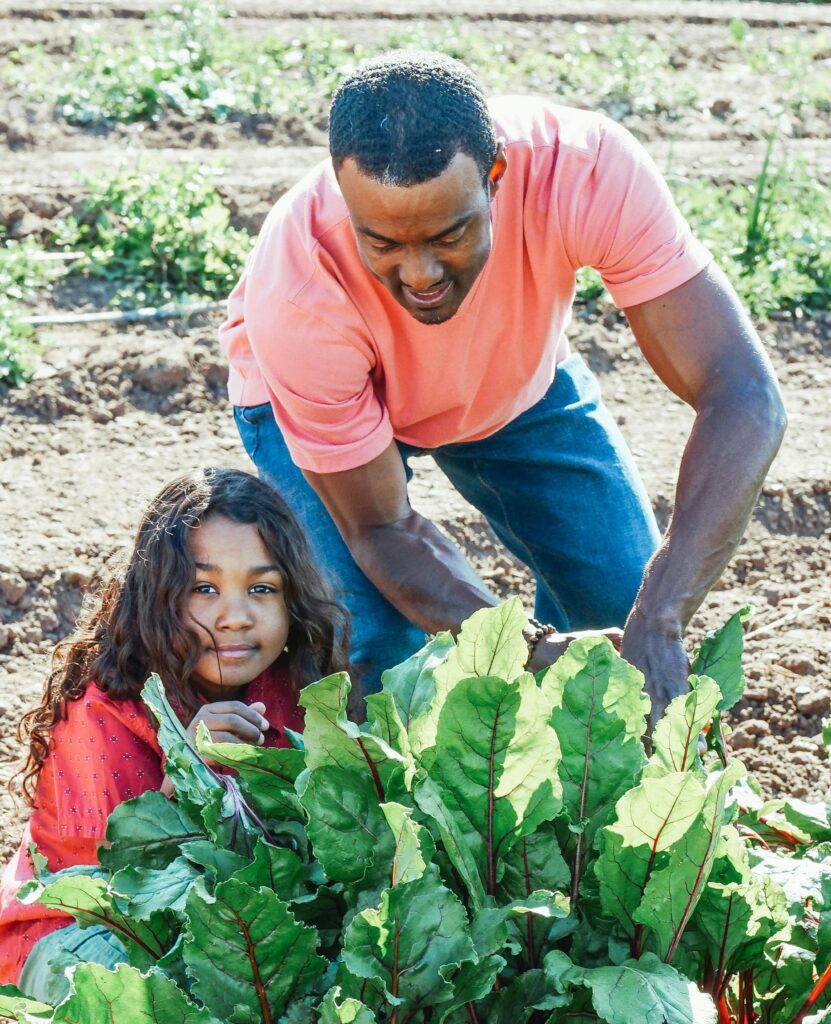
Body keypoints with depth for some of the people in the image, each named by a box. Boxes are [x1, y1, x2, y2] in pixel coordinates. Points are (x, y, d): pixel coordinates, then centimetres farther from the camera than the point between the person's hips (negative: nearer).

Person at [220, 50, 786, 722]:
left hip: (515, 374, 3)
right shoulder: (297, 290, -41)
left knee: (625, 597, -4)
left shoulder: (586, 169, -40)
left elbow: (744, 400, -42)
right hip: (309, 395, -2)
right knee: (373, 637, -23)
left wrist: (657, 619, -53)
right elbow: (380, 529, -29)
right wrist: (528, 654, -43)